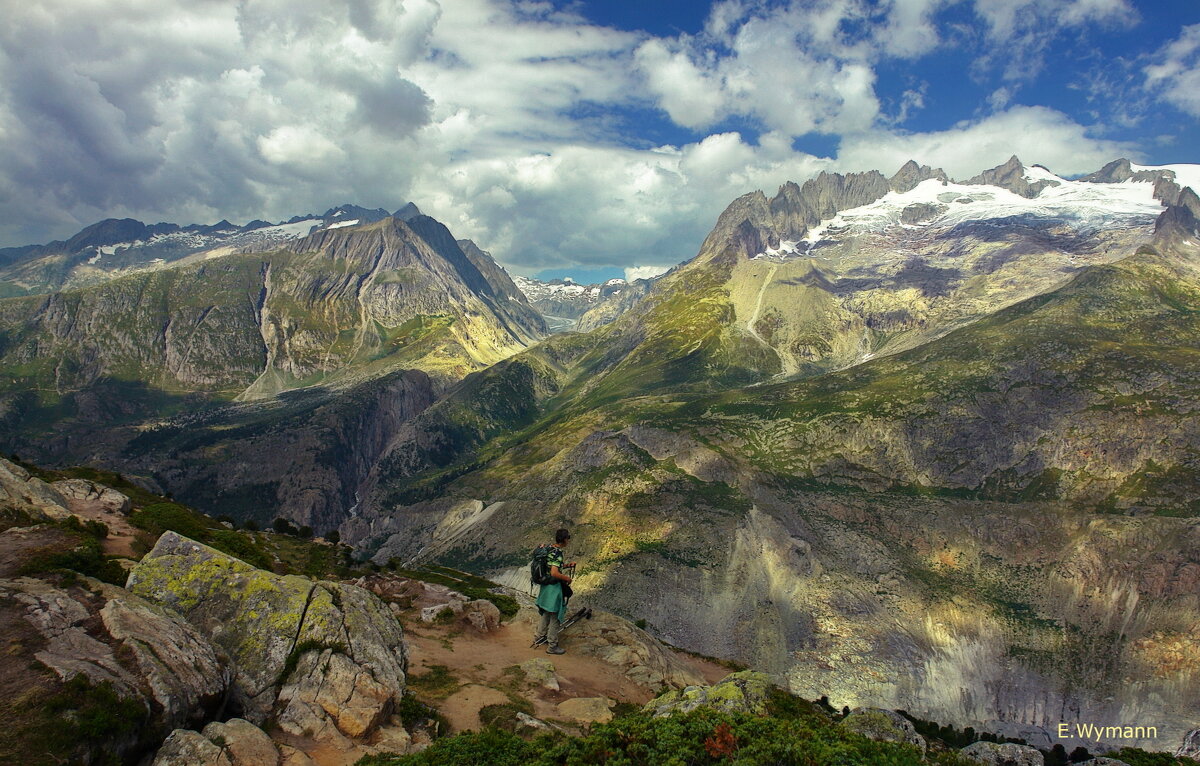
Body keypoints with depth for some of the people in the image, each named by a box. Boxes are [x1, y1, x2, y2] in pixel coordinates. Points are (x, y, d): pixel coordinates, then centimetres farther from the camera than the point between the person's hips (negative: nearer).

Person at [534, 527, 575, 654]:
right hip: (554, 588, -9)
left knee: (547, 613, 26)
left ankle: (539, 635, 41)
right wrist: (567, 578, -18)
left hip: (546, 585, 9)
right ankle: (552, 646, 11)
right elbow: (554, 573, -32)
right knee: (555, 616, 3)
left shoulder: (549, 549, 5)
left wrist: (567, 565, 12)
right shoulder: (558, 553, -24)